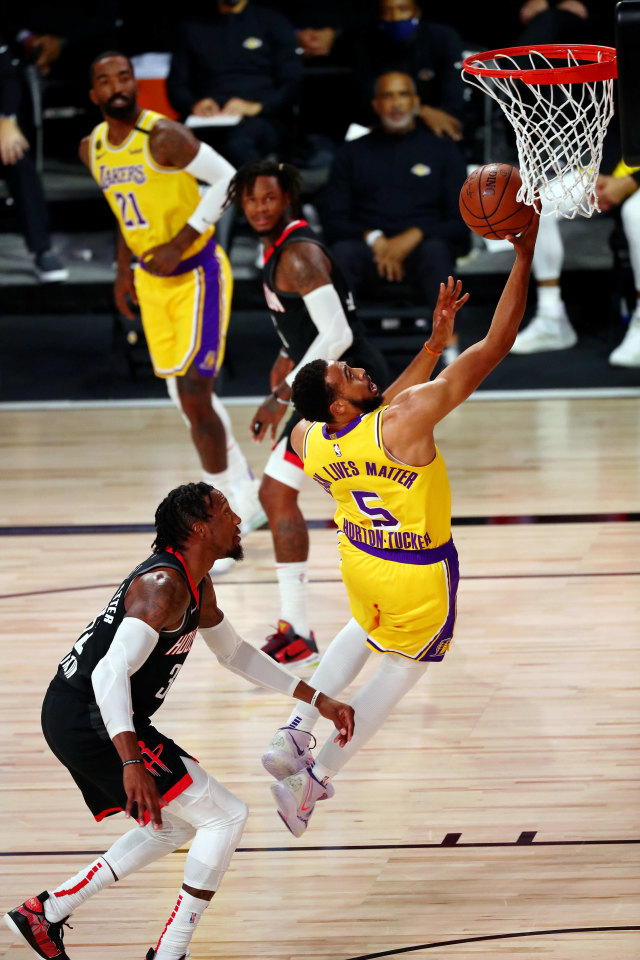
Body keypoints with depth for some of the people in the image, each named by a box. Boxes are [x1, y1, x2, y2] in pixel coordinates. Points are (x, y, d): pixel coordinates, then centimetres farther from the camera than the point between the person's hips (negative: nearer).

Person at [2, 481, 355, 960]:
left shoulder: (196, 584, 12)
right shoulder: (164, 586, -21)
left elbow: (234, 652, 27)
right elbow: (111, 673, -31)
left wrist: (317, 699, 24)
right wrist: (132, 763, -39)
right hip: (92, 721, -10)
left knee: (173, 826, 25)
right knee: (227, 815, -8)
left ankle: (45, 912, 23)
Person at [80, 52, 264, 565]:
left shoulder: (163, 137, -19)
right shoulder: (93, 149, 3)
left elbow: (228, 179, -18)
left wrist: (179, 242, -21)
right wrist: (124, 271, 16)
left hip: (197, 272, -8)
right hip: (151, 279, 8)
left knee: (194, 394, -13)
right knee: (187, 396, 12)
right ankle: (246, 494, 29)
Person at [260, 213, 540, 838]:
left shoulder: (306, 441, -18)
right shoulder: (407, 417, -35)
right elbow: (496, 344, -34)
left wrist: (434, 342, -3)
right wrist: (524, 256, -28)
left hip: (360, 558, 5)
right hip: (419, 575, -5)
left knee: (366, 632, 36)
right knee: (402, 667, 21)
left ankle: (294, 735, 22)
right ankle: (312, 779, 17)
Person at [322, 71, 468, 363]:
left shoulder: (443, 150, 18)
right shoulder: (353, 153, 21)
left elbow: (462, 222, 8)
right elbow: (333, 220, 11)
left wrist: (414, 236, -11)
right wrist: (374, 239, -9)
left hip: (421, 244, -1)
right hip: (369, 248, 1)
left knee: (435, 251, -37)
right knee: (342, 252, -34)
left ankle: (448, 338, -49)